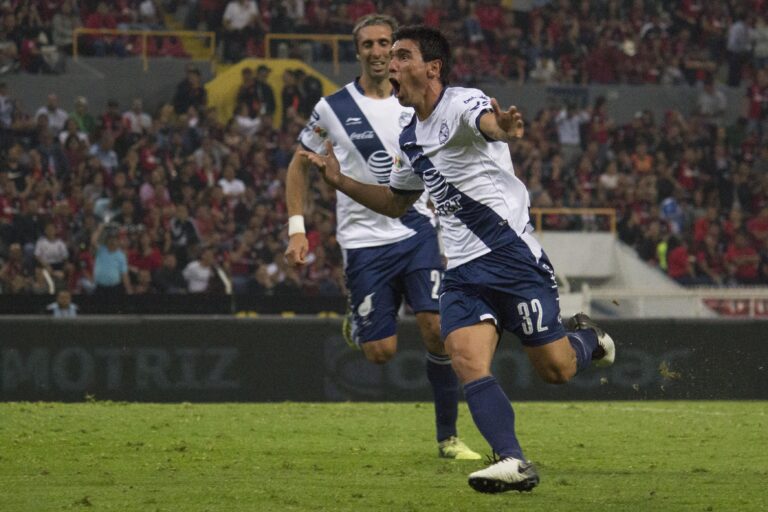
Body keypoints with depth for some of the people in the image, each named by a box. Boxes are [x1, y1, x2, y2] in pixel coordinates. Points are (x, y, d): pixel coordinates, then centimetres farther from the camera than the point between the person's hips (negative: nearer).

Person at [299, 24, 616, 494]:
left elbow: (487, 121, -38)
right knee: (467, 361, -16)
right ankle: (514, 462, -19)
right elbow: (397, 202, 31)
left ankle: (585, 336, 31)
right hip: (463, 270, 7)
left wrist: (504, 127, -62)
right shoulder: (411, 138, 15)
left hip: (510, 253, -7)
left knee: (556, 369, -4)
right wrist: (339, 180, 20)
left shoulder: (461, 104, -12)